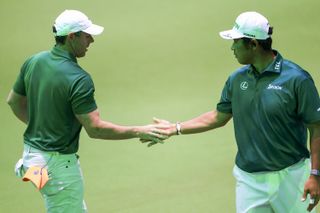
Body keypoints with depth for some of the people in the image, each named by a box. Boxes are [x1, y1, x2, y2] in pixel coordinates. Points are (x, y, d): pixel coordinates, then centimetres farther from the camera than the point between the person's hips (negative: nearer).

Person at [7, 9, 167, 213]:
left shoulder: (33, 62, 0)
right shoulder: (78, 79, -24)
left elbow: (14, 101, 13)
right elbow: (95, 128, -23)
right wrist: (139, 132, -17)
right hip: (59, 162, -9)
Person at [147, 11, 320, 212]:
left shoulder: (297, 79, -12)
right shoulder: (237, 79, 3)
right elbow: (219, 117, 17)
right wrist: (175, 129, 15)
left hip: (289, 177, -4)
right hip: (249, 179, 4)